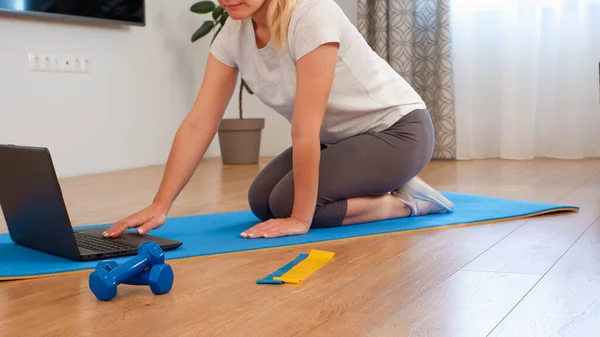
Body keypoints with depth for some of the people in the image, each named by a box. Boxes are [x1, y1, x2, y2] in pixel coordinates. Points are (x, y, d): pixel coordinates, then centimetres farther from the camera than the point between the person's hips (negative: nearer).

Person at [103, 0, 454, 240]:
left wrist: (301, 217, -28)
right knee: (263, 201, -2)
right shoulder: (232, 35, -9)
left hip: (396, 129, -8)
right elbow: (199, 123, -11)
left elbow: (305, 127, -31)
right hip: (339, 135, 8)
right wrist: (160, 205, -17)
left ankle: (404, 201, -2)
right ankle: (382, 190, 12)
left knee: (288, 203, -20)